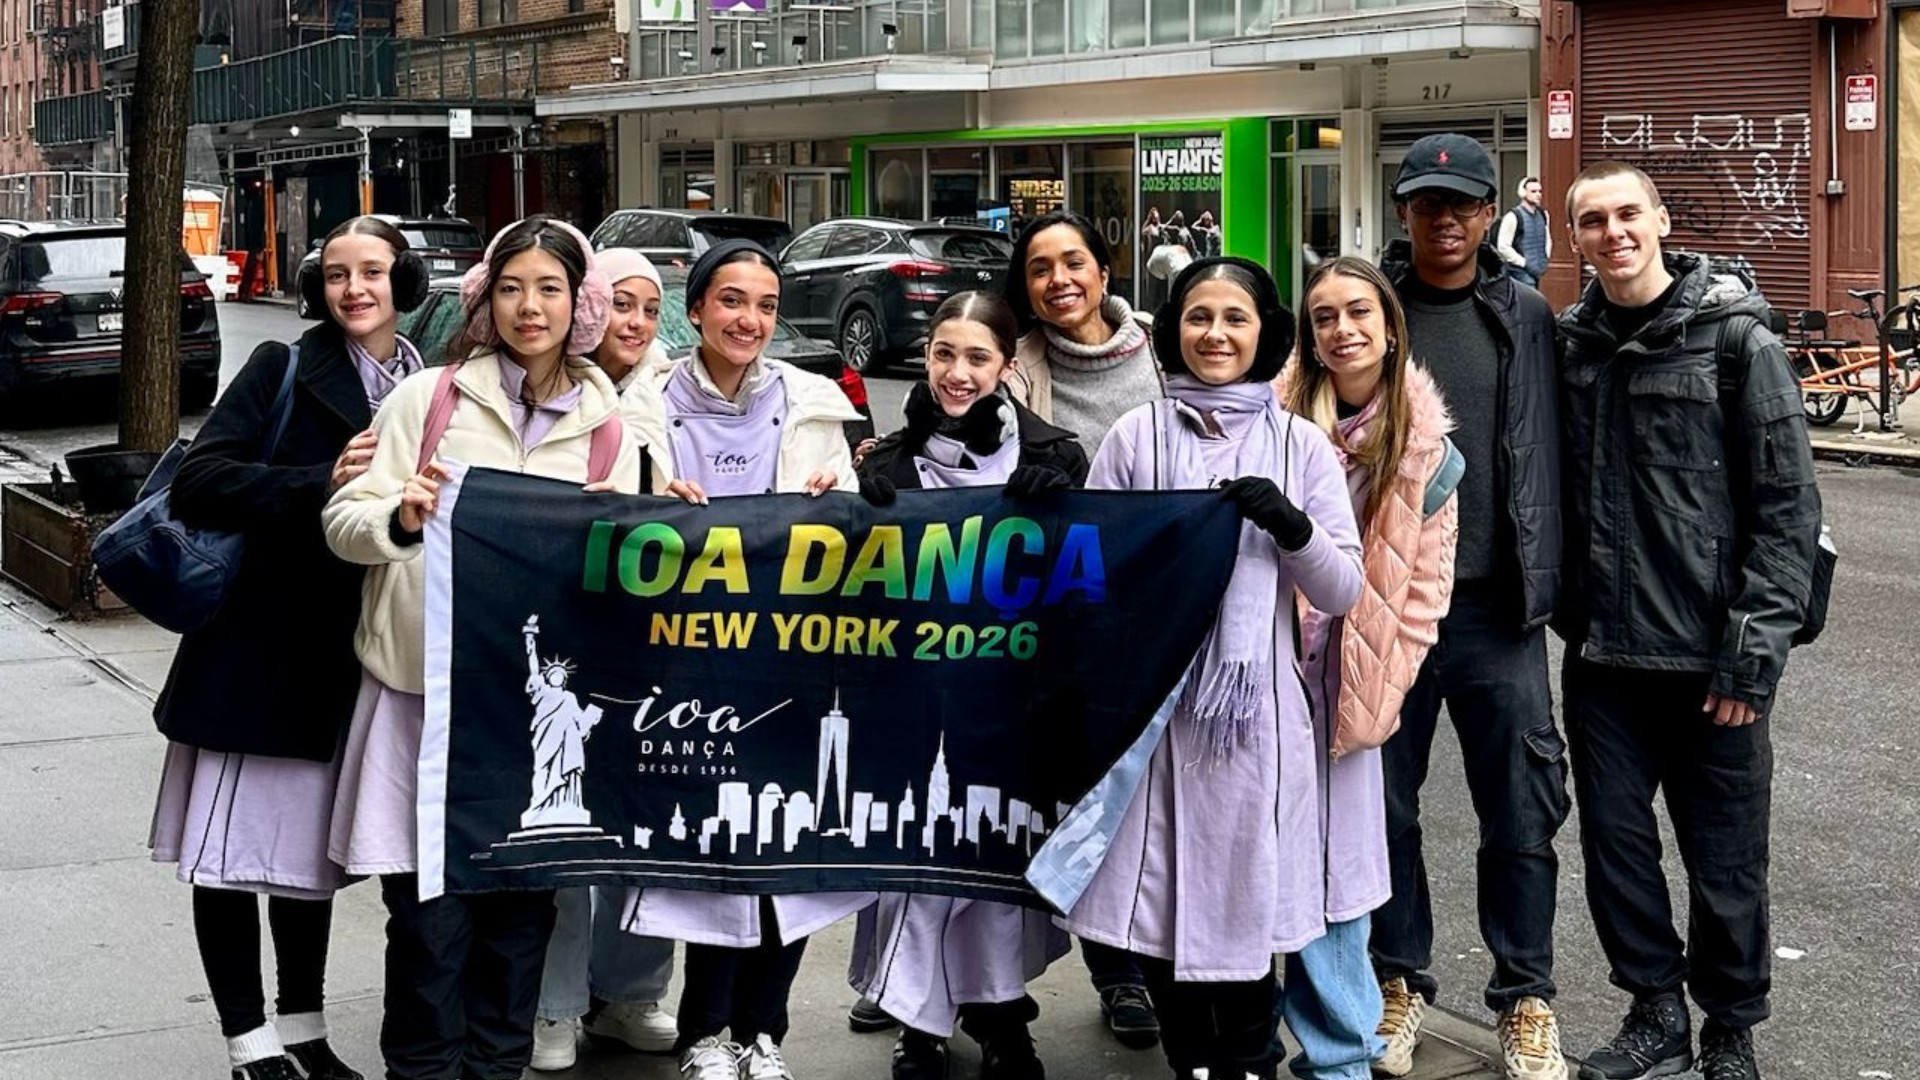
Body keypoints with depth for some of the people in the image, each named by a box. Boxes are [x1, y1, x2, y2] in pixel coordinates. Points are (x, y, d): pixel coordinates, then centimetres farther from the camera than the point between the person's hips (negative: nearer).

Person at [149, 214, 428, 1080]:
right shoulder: (284, 370, -7)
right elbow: (198, 483, -16)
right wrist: (320, 483, -27)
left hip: (342, 657, 4)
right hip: (253, 647, -4)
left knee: (310, 845, 15)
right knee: (235, 847, -1)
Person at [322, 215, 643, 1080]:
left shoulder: (607, 424, 7)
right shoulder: (427, 396, 0)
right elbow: (344, 523, -3)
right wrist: (401, 519, -23)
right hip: (425, 690, -2)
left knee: (521, 910, 8)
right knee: (431, 916, -3)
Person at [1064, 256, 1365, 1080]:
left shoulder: (1302, 445, 5)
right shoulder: (1134, 436, 5)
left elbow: (1343, 592, 1)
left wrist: (1292, 527, -14)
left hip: (1253, 713, 0)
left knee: (1243, 910, 3)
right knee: (1155, 906, 4)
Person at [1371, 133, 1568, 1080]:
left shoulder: (1526, 319, 6)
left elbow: (1547, 456, 4)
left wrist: (1545, 580, -1)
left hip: (1497, 608, 1)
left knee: (1522, 811, 3)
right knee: (1385, 805, 9)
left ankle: (1524, 997, 17)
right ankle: (1400, 981, 25)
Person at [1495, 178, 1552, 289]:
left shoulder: (1543, 214, 10)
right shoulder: (1513, 216, -13)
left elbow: (1547, 239, 25)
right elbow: (1503, 247, -15)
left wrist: (1546, 259, 10)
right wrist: (1525, 263, -15)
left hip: (1537, 272, 8)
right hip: (1521, 274, -8)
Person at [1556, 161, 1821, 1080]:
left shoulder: (1735, 338, -8)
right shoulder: (1570, 342, 5)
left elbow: (1787, 504, -9)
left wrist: (1756, 646, -13)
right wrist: (1570, 610, 5)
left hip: (1709, 658, -4)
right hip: (1602, 652, 4)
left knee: (1725, 858, 6)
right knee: (1614, 838, 11)